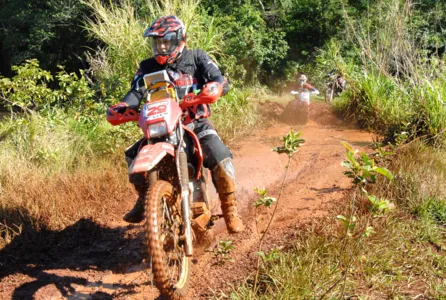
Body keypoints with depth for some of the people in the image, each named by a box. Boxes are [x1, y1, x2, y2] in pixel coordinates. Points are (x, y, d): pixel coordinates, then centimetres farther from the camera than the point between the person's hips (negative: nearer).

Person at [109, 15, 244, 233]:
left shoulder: (197, 58, 1)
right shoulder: (148, 68, 10)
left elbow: (221, 82, -11)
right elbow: (136, 92, -4)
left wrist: (212, 87, -35)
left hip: (196, 124, -3)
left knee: (219, 157, -26)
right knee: (133, 155, -9)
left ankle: (230, 210, -12)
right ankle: (144, 199, 14)